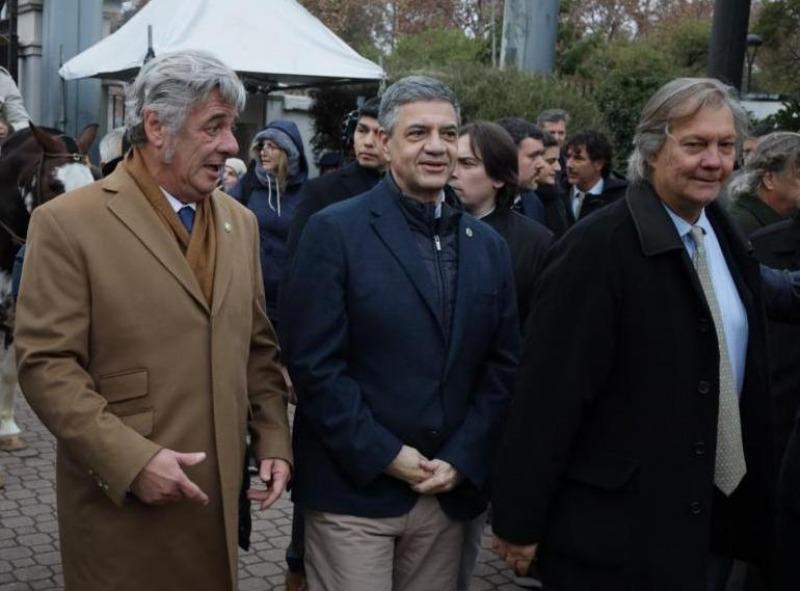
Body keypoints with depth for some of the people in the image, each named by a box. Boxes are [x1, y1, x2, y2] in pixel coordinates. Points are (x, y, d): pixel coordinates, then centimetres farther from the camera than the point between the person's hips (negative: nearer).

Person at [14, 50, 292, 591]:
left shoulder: (240, 222, 10)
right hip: (121, 503, -5)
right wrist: (129, 460, -20)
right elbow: (47, 364, -13)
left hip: (220, 495, 5)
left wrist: (273, 439, 4)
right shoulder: (68, 223, -10)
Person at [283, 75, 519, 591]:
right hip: (354, 487, -4)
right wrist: (383, 455, -12)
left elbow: (502, 367, 7)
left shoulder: (488, 245, 9)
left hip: (449, 489, 4)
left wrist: (461, 459, -3)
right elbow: (313, 362, -11)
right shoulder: (336, 231, -6)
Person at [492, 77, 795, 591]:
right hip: (621, 525, -7)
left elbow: (746, 369, 13)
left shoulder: (724, 237, 5)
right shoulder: (598, 248, -19)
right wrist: (519, 523, -16)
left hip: (719, 513, 8)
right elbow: (549, 393, -19)